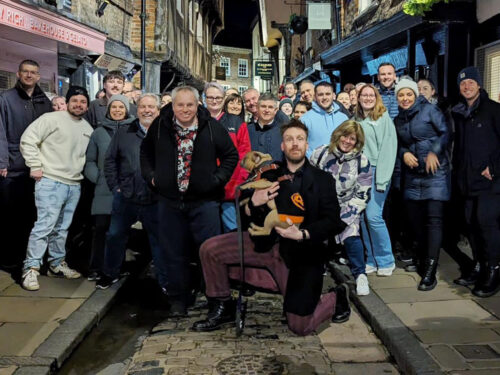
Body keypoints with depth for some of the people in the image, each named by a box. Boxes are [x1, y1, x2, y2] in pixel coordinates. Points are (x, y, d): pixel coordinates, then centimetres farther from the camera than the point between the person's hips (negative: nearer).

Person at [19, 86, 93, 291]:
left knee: (62, 228, 14)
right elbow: (28, 139, -9)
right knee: (45, 225, -10)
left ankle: (57, 264, 26)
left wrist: (82, 171, 10)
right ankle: (30, 269, -1)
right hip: (50, 182, -6)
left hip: (74, 185, 6)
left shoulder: (88, 128, 14)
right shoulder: (52, 119, -6)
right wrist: (35, 166, -12)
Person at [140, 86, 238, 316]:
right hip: (170, 201, 2)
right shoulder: (160, 126, 2)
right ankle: (178, 300, 24)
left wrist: (218, 179, -4)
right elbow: (145, 152, 19)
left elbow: (231, 155, 5)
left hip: (204, 200, -2)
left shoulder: (212, 127, -4)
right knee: (175, 254, 10)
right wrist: (150, 176, 8)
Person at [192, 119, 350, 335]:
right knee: (209, 250, -10)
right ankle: (223, 309, 9)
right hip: (265, 242, 4)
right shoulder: (270, 175, 8)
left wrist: (302, 234, -25)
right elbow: (248, 216, 7)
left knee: (300, 327, -6)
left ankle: (336, 298, 25)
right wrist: (253, 203, -17)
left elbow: (333, 222, -8)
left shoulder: (322, 180, 1)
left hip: (301, 253, -3)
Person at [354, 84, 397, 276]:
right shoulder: (356, 120, 15)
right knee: (363, 217, 5)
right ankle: (372, 260, 16)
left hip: (376, 172, -5)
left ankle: (386, 261, 5)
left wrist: (382, 179, -15)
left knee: (373, 216, -11)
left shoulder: (384, 118, -2)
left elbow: (388, 148, -9)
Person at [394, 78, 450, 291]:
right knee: (414, 217, 9)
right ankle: (422, 256, 30)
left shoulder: (429, 110, -4)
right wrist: (404, 154, -4)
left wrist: (434, 152, -19)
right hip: (412, 174, 6)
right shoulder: (398, 119, 13)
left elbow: (445, 133, -7)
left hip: (435, 171, -6)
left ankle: (430, 270, -12)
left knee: (433, 218, -11)